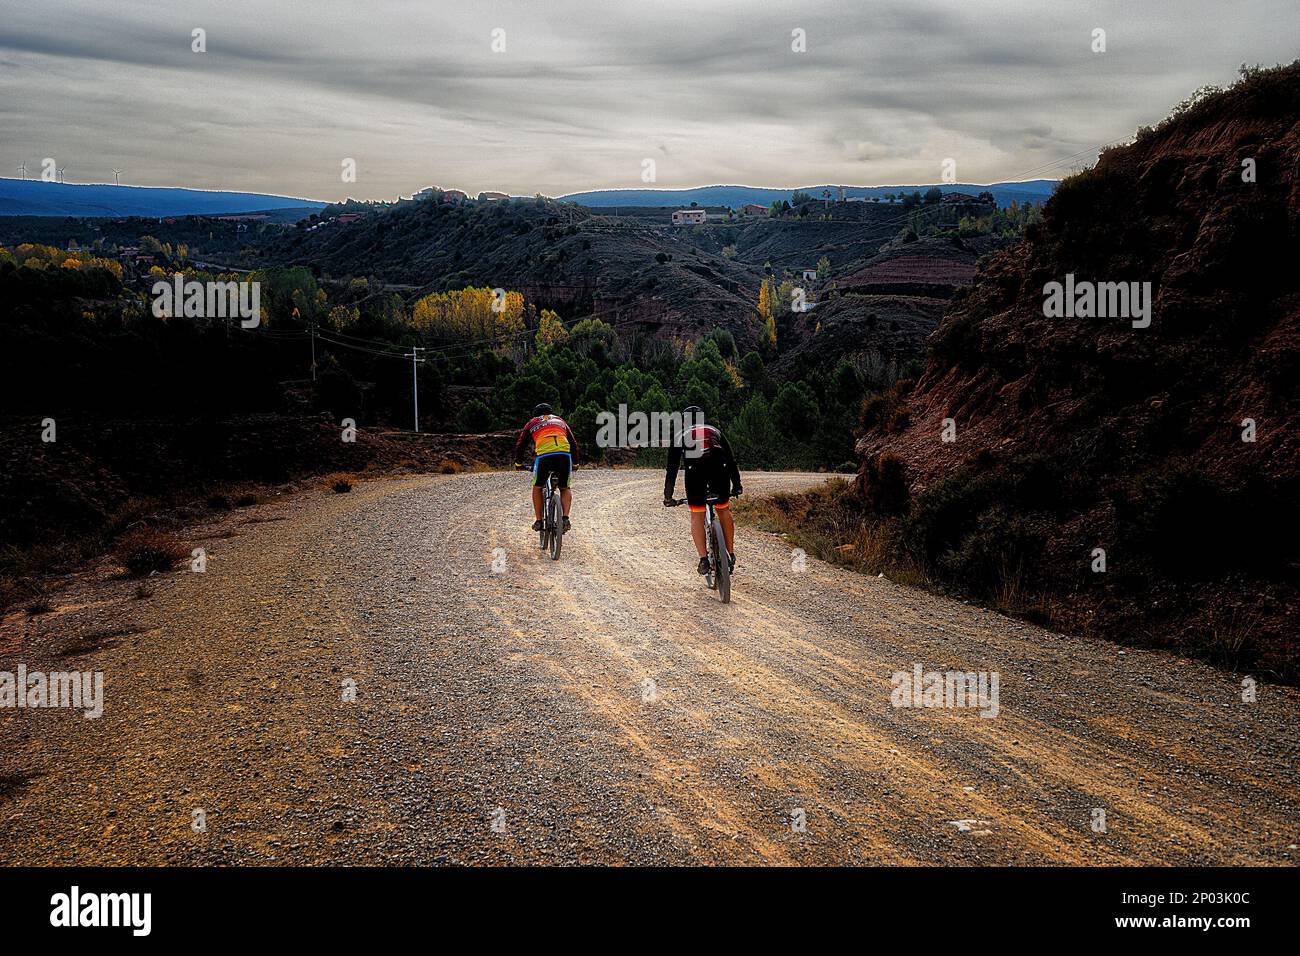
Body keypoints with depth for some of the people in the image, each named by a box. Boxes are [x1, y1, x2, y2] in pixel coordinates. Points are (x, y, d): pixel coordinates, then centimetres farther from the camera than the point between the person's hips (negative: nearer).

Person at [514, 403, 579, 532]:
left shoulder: (532, 423, 28)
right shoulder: (560, 421, 33)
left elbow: (519, 445, 27)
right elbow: (574, 444, 32)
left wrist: (518, 463, 41)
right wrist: (575, 464, 43)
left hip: (544, 456, -1)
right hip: (564, 454, 1)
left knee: (537, 488, 21)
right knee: (565, 488, 19)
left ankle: (538, 521, 14)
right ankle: (565, 518, -1)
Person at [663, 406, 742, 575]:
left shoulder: (681, 436, 30)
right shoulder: (714, 431, 35)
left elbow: (672, 467, 25)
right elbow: (731, 459, 36)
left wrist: (668, 496, 28)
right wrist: (737, 485, 43)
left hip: (695, 469, -2)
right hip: (719, 468, 2)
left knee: (697, 516, 10)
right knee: (723, 510, 21)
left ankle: (704, 560, -1)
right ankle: (731, 555, 23)